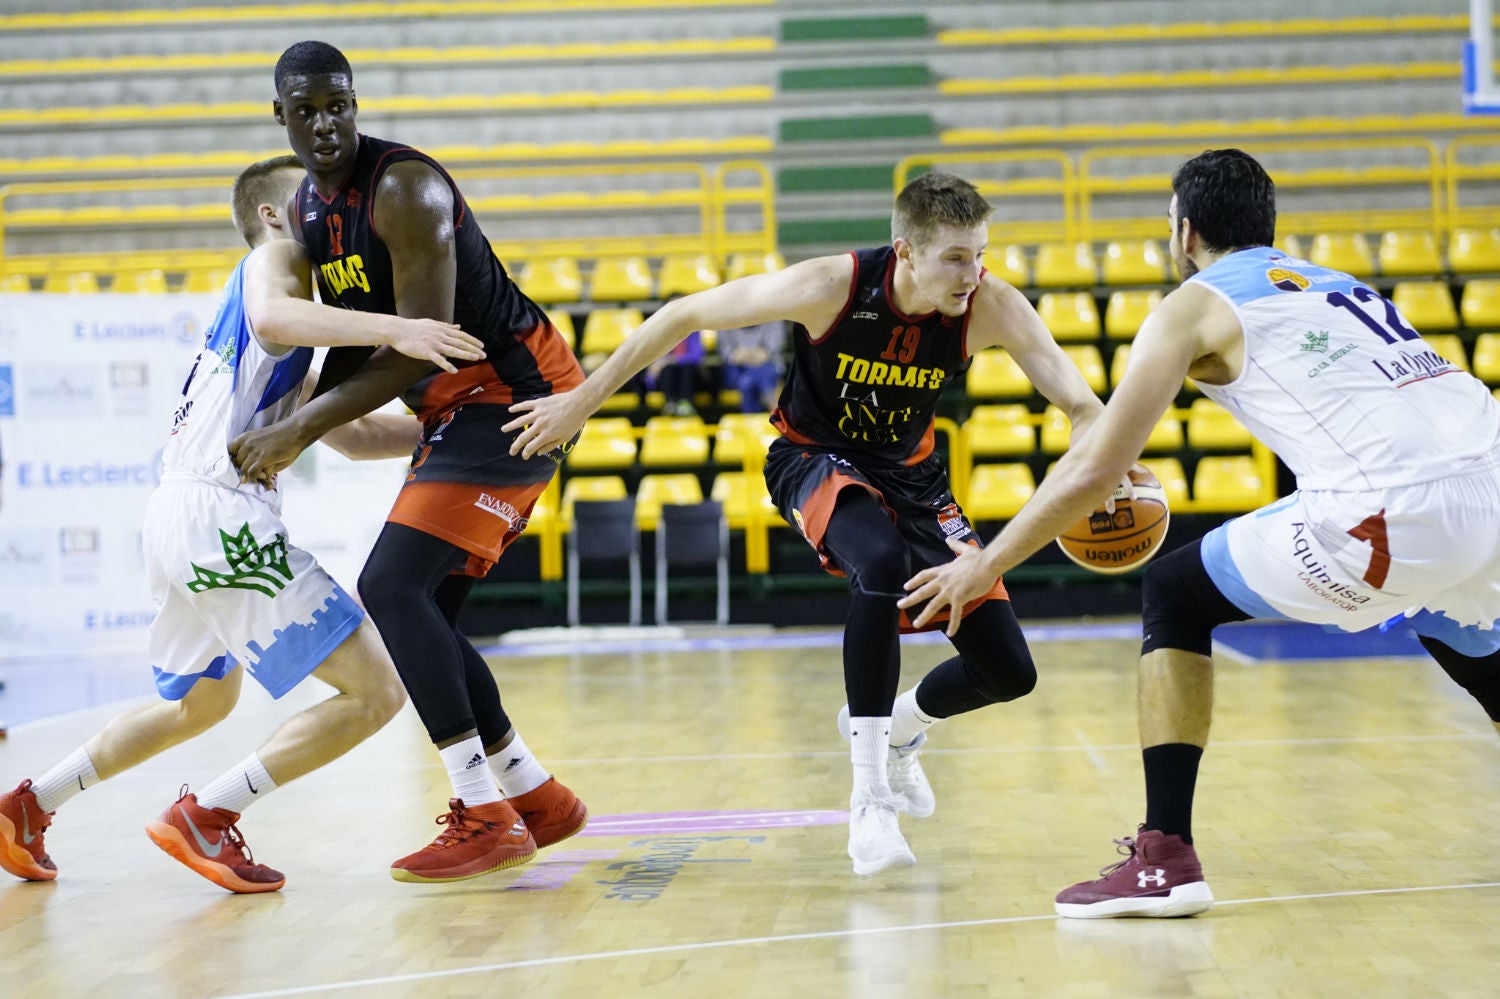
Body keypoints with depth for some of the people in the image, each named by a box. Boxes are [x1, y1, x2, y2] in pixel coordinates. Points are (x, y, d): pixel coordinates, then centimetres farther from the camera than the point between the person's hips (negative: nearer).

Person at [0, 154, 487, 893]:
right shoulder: (273, 258, 1)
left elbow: (352, 434, 28)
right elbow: (273, 317, -26)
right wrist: (392, 328, -36)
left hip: (178, 519, 10)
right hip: (220, 516, -10)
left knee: (201, 701, 33)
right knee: (376, 690, -10)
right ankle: (207, 817, -9)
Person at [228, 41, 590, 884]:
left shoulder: (404, 190, -21)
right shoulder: (308, 207, 9)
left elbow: (419, 347, -24)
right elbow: (354, 340, 17)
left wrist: (300, 430, -24)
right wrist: (292, 435, 5)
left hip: (513, 391, -10)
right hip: (462, 408, 10)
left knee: (394, 587, -19)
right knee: (424, 611, 10)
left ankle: (487, 818, -18)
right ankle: (538, 798, 22)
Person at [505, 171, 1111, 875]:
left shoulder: (991, 305, -23)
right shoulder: (831, 286, -30)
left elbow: (1082, 407, -22)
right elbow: (686, 314, -18)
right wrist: (581, 401, -14)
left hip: (910, 473, 4)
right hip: (816, 458, -4)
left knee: (1009, 672, -3)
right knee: (882, 562, -39)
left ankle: (898, 727, 32)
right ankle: (868, 798, -27)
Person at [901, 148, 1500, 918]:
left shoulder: (1194, 308, 12)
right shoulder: (1335, 285, 30)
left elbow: (1095, 469, 10)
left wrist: (986, 565, 22)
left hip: (1397, 509, -7)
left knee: (1173, 595, 12)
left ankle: (1165, 859, 5)